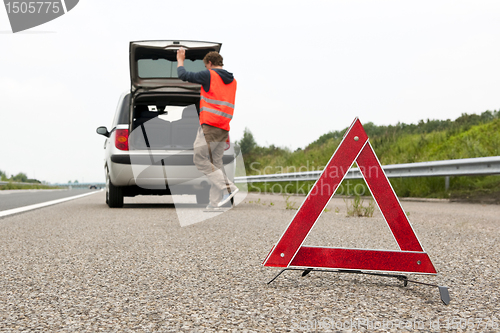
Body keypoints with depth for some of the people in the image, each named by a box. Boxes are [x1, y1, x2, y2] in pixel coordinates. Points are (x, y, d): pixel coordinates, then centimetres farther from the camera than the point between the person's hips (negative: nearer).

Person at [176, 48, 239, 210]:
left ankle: (228, 187, -13)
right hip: (224, 129, 8)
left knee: (200, 160, -3)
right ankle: (215, 202, 6)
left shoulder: (209, 75, -4)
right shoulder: (232, 81, 18)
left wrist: (180, 60, 16)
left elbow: (183, 75, 0)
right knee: (216, 163, 8)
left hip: (210, 126, -8)